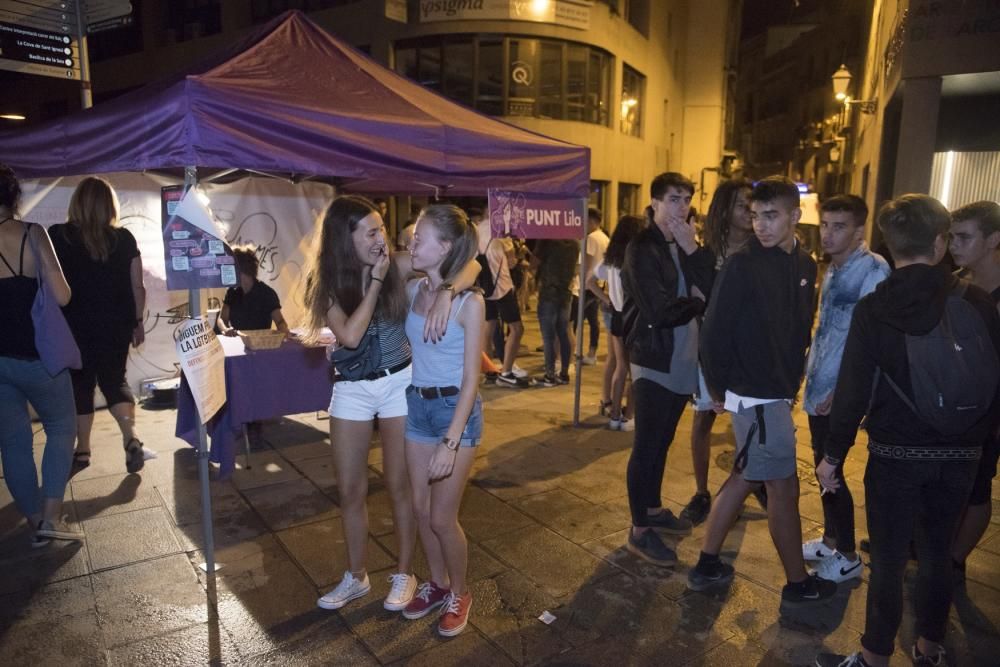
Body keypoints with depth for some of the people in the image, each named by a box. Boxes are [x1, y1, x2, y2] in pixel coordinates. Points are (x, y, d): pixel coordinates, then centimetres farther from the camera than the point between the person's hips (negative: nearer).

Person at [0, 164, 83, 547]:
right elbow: (61, 297, -15)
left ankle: (35, 523, 23)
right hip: (35, 354, -3)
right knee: (61, 428, 15)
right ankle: (51, 517, 5)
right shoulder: (32, 234, -11)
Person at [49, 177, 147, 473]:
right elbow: (137, 286, 0)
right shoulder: (124, 238, -2)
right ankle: (131, 438, -6)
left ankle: (82, 450, 20)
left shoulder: (58, 236, -7)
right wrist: (138, 321, 11)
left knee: (80, 385, 12)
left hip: (75, 326, -1)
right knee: (115, 381, 13)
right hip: (115, 325, 2)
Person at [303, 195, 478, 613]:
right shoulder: (327, 283, -8)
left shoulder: (399, 266, -12)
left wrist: (445, 293, -37)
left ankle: (404, 574, 27)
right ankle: (356, 577, 31)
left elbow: (468, 264, -18)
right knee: (350, 490, 10)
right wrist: (374, 282, -20)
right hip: (352, 389, 2)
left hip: (400, 383, -2)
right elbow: (350, 336, -22)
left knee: (400, 485, 8)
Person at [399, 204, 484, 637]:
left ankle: (459, 594, 28)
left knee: (442, 517, 2)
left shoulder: (469, 302, -16)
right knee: (421, 508, 14)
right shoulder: (412, 289, 1)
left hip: (455, 408, -5)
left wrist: (450, 442, -20)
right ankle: (437, 585, 37)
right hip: (416, 405, 6)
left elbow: (471, 379, -16)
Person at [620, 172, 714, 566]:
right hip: (654, 361, -8)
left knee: (661, 442, 19)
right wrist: (697, 303, -5)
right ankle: (639, 531, 12)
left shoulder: (685, 246, 11)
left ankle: (653, 509, 34)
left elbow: (714, 292, -2)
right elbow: (659, 311, -22)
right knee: (647, 446, 1)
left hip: (682, 360, 8)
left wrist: (693, 250, -12)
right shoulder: (643, 248, -13)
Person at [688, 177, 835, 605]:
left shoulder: (804, 265, 5)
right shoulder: (743, 266, -16)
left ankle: (707, 565, 29)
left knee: (745, 477, 15)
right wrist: (718, 389, -9)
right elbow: (714, 331, -15)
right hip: (755, 397, -8)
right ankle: (799, 583, 25)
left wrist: (793, 378, 8)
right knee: (784, 486, 5)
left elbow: (801, 326, 12)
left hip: (778, 393, 8)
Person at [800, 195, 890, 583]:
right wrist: (806, 372, 13)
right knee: (823, 469, 16)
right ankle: (830, 540, 32)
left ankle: (848, 556, 18)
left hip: (841, 394, -7)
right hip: (818, 390, 7)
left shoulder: (873, 270, -14)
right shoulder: (834, 271, 11)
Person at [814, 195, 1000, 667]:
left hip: (896, 452, -3)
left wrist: (833, 454, -3)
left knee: (888, 559, 6)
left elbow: (853, 389, -12)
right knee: (938, 551, 18)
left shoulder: (873, 308, -13)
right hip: (961, 453, 3)